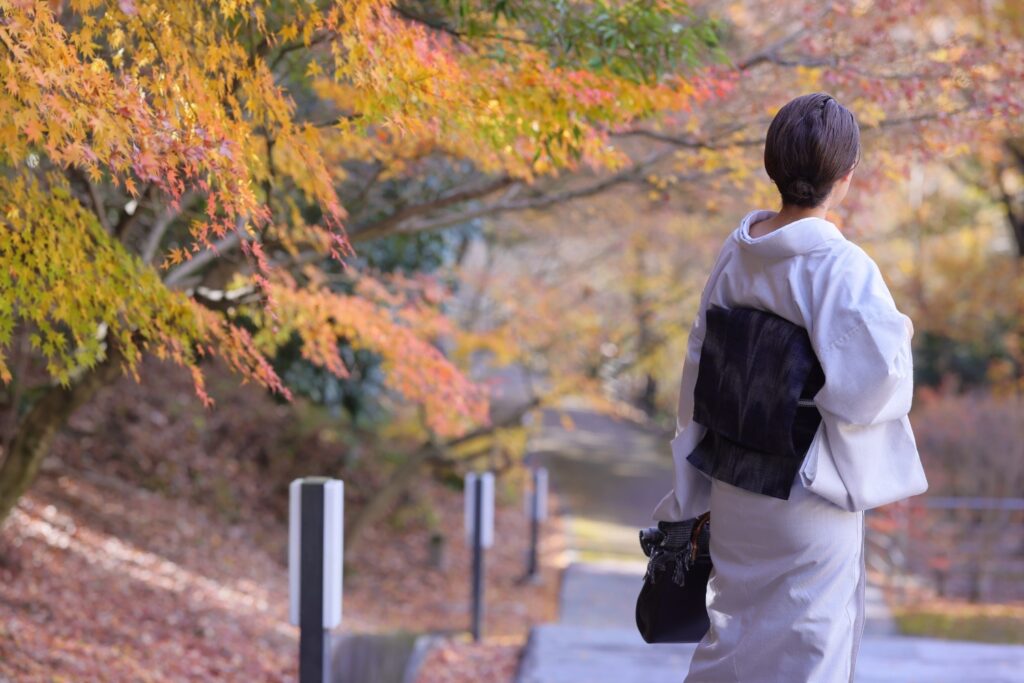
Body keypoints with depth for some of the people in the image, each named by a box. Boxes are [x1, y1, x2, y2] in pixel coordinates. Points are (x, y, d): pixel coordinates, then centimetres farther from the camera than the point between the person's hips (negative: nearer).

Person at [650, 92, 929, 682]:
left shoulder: (738, 252, -1)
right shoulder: (843, 269, -21)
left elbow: (700, 368, 7)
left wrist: (693, 490, 17)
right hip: (809, 498, -6)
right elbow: (861, 389, -25)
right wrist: (898, 334, -4)